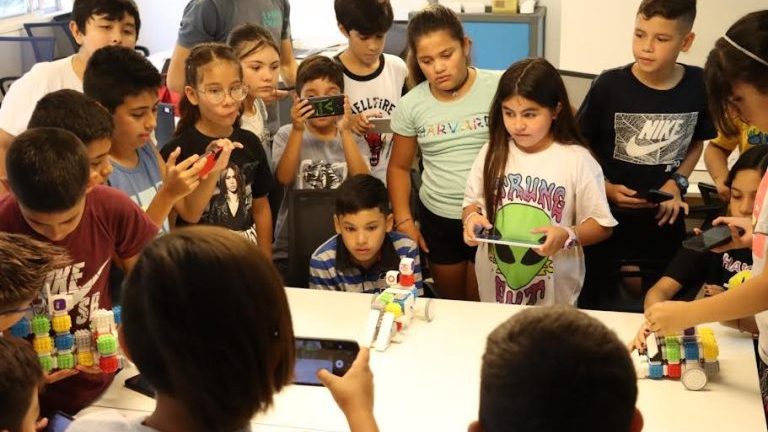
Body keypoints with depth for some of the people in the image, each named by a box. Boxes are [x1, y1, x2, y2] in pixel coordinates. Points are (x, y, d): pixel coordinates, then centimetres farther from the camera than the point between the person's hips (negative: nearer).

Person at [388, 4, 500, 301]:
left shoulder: (498, 89, -12)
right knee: (450, 305, 18)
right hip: (437, 219, 3)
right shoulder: (411, 105, -3)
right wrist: (403, 220, 0)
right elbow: (399, 167, 9)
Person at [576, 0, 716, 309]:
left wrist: (677, 182, -6)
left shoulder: (698, 86, -8)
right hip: (606, 216, -2)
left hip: (662, 220, 2)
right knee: (588, 302, 11)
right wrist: (605, 188, -14)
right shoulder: (609, 85, -14)